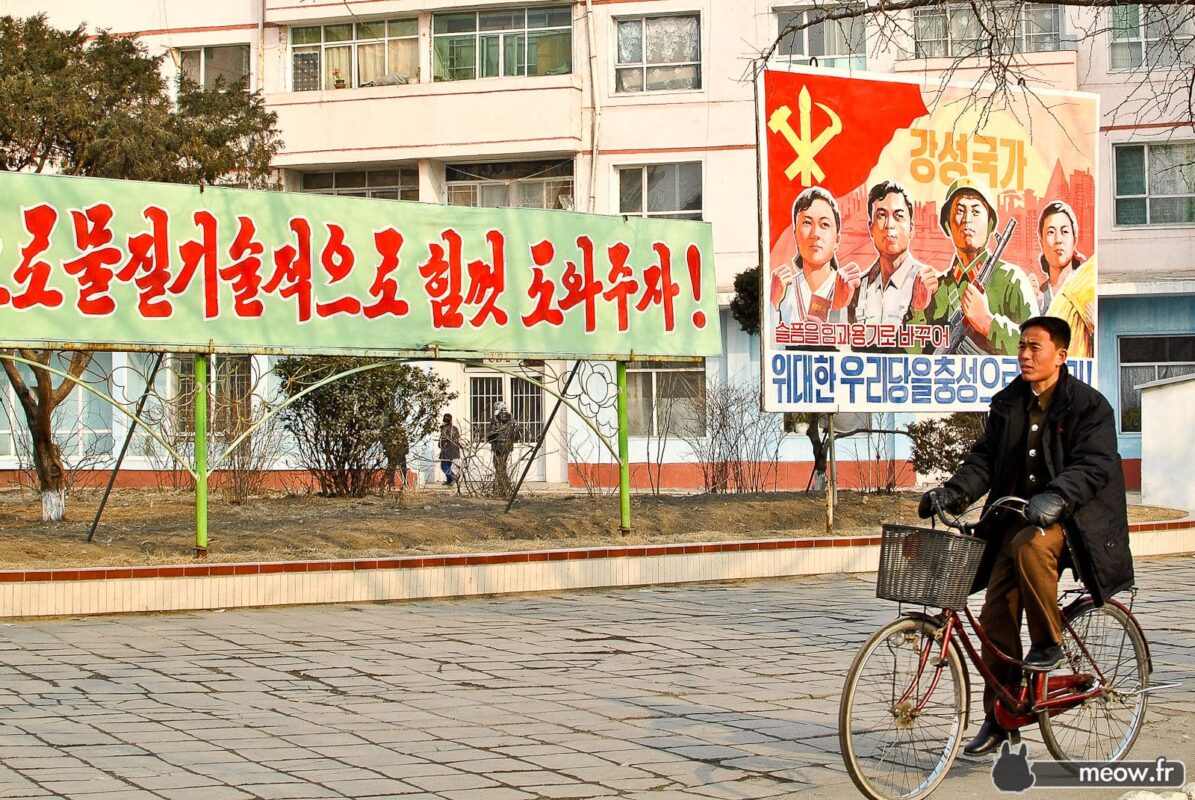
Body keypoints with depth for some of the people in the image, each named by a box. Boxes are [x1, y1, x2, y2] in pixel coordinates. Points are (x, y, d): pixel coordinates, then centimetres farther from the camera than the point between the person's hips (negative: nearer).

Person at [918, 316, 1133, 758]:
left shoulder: (1088, 404, -7)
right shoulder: (1007, 403, 9)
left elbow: (1093, 465, -19)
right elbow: (985, 458, 4)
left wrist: (1054, 498, -37)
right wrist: (955, 491, -15)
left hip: (1070, 518, -5)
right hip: (1016, 516, 5)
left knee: (1030, 545, -37)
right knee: (996, 617, -3)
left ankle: (1049, 642, -16)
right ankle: (999, 718, 8)